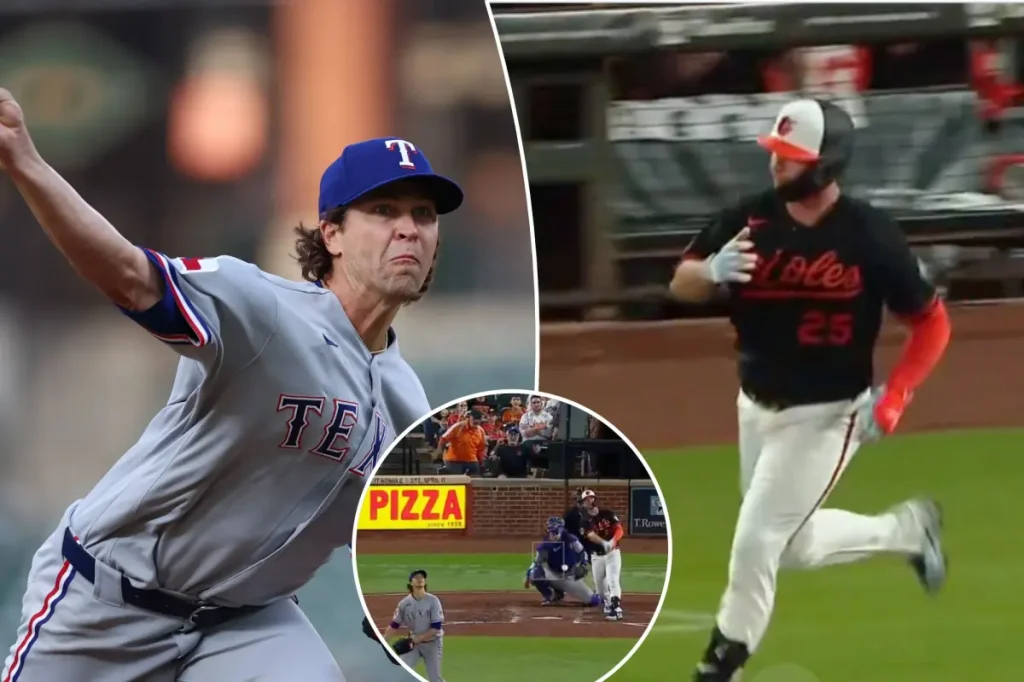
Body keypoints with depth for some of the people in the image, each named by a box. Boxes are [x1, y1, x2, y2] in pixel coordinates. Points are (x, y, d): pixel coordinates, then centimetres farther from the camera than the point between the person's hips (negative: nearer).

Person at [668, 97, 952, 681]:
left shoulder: (870, 236, -18)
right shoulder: (750, 221, -7)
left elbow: (932, 325, -10)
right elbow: (681, 284, -4)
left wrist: (892, 398, -21)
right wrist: (713, 271, -27)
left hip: (826, 417, -6)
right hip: (758, 410, 6)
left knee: (756, 539, -7)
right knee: (797, 546, 19)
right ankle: (906, 531, 42)